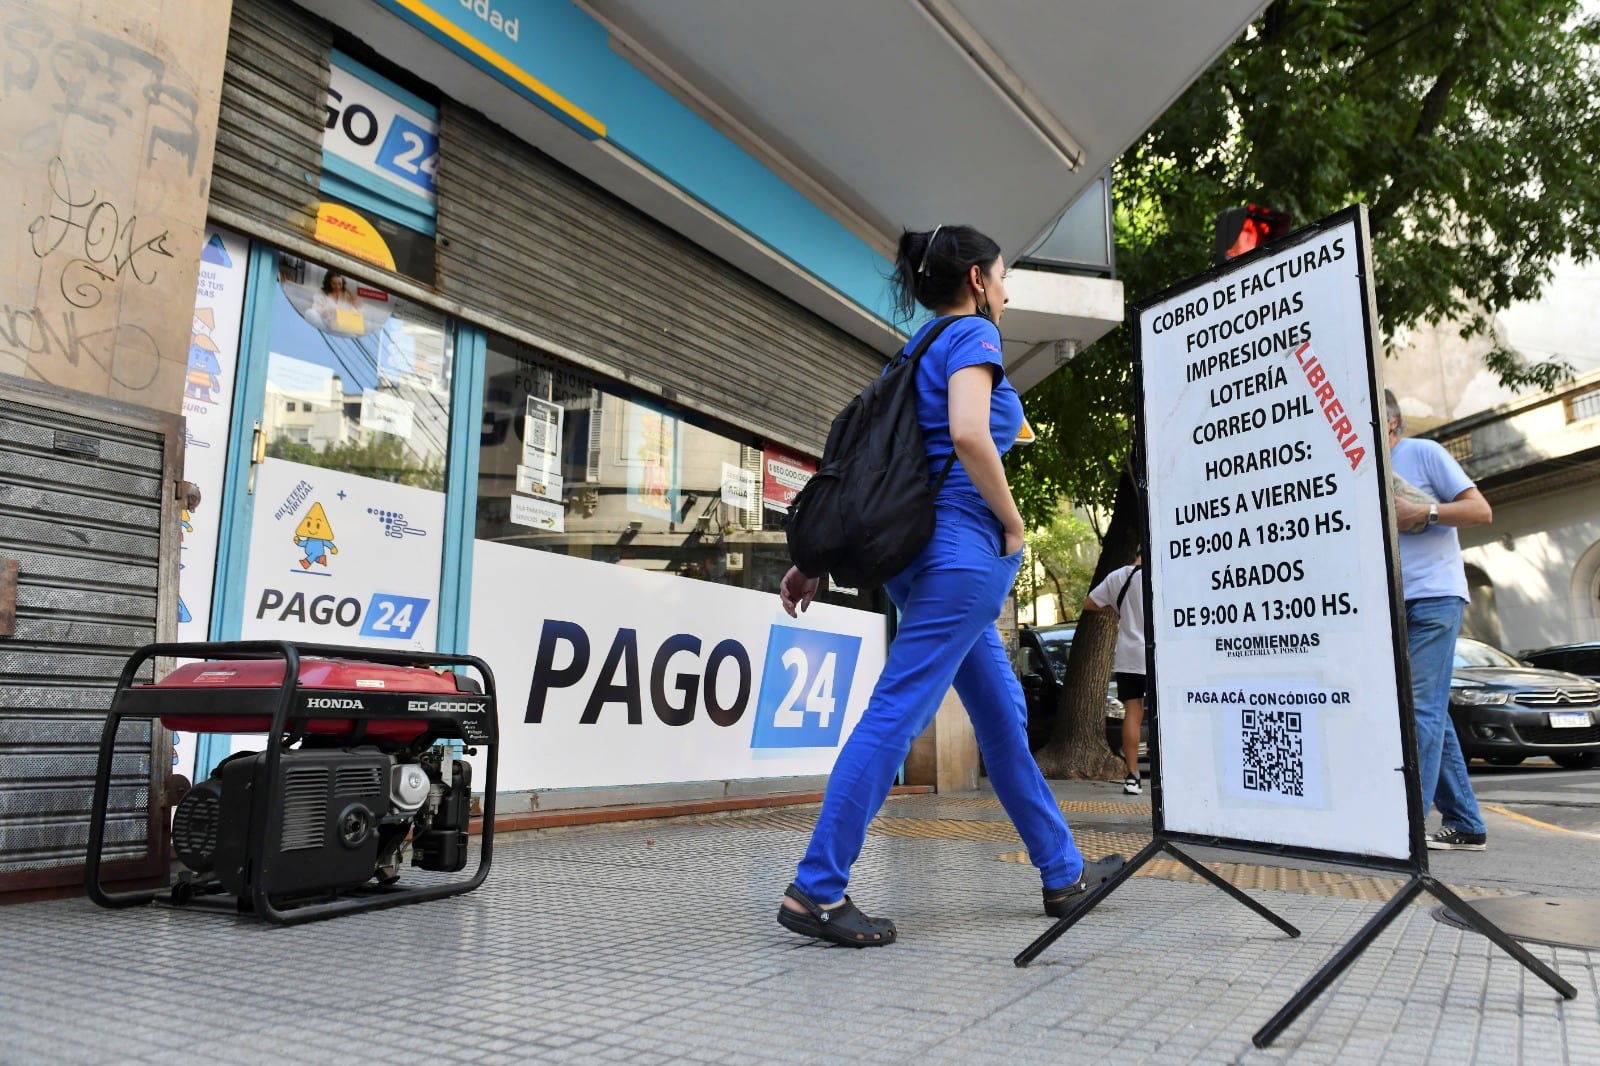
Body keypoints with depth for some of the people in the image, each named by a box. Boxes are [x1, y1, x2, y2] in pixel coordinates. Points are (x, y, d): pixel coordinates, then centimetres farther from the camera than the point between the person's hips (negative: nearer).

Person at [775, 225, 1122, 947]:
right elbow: (968, 434, -23)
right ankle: (816, 892, -5)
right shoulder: (973, 333, -3)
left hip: (920, 548, 10)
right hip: (960, 544, -10)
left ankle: (1062, 873, 26)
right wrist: (1014, 526, -9)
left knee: (1002, 712, 14)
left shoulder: (919, 349, 22)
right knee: (897, 712, -10)